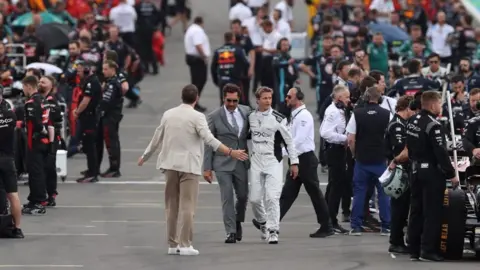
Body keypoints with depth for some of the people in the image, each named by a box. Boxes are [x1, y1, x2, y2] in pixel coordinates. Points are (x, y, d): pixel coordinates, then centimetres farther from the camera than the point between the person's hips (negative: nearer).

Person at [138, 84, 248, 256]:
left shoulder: (168, 115, 7)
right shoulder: (197, 117, -9)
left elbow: (157, 138, 14)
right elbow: (209, 140, -19)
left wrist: (145, 157, 29)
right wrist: (231, 152, -21)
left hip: (170, 164, 5)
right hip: (189, 165, -5)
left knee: (172, 206, 12)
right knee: (187, 207, -3)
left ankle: (172, 244, 15)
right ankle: (184, 245, -6)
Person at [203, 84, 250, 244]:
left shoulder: (246, 112, 2)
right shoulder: (215, 116, -7)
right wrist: (207, 167, -6)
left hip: (241, 163, 3)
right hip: (223, 163, -3)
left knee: (243, 196, 10)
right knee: (227, 198, -6)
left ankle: (238, 222, 35)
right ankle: (231, 232, -1)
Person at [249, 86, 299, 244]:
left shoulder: (278, 118, -6)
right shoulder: (251, 117, 5)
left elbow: (288, 141, -1)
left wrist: (294, 162, -2)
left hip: (273, 161, -4)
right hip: (256, 161, 4)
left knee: (272, 197, -12)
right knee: (255, 198, 4)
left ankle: (273, 231, -8)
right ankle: (261, 221, 32)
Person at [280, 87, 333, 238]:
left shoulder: (304, 116, -16)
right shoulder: (294, 115, 13)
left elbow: (299, 140, -22)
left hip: (306, 159, -9)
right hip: (296, 159, 9)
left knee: (315, 193, -1)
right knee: (288, 193, 5)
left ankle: (326, 227, 6)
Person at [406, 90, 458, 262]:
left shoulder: (412, 121, 7)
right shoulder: (433, 126, -19)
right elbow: (441, 153, -20)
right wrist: (451, 174, -14)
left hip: (416, 170, 9)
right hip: (432, 172, -9)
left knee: (416, 211, 12)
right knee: (433, 212, -4)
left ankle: (414, 250, 15)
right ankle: (428, 250, -6)